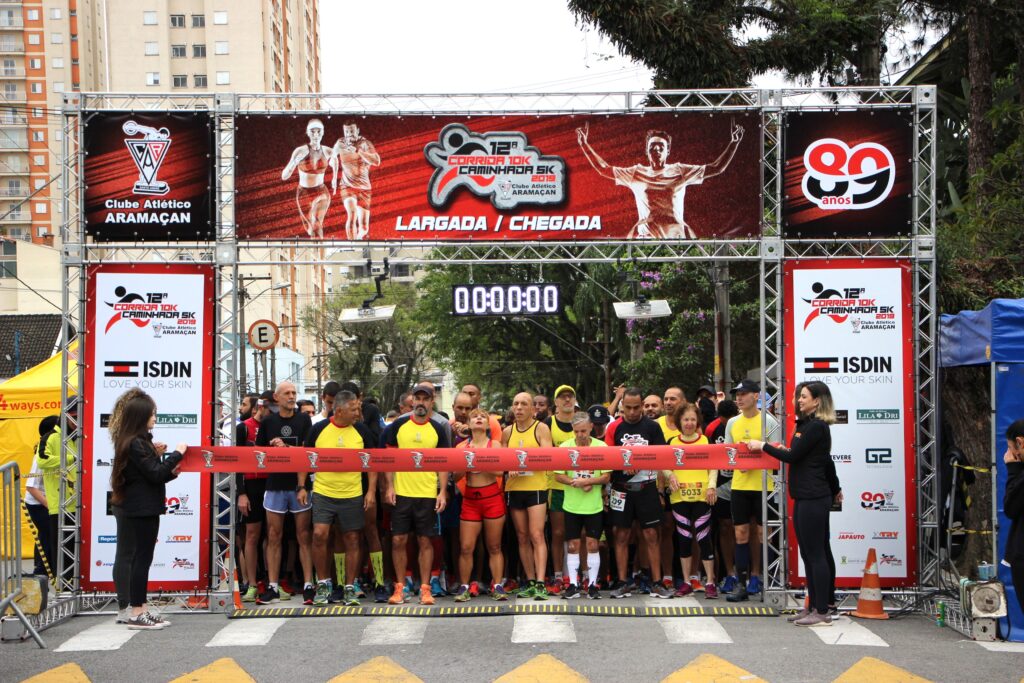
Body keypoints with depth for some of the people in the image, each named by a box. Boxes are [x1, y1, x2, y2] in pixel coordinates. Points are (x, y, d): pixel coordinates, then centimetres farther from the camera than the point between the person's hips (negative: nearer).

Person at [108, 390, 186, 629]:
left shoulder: (138, 441, 15)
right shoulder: (136, 444, -16)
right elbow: (155, 475, -19)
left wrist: (170, 472, 3)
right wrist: (176, 454, -13)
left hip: (134, 508, 10)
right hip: (143, 509, -10)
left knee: (139, 558, 11)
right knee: (142, 558, -6)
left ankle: (139, 609, 16)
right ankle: (136, 613, -2)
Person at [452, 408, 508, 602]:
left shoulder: (494, 445, 1)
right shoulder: (462, 447, 6)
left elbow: (499, 471, -13)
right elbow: (456, 476, 2)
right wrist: (466, 462, -14)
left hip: (492, 498, -1)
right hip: (470, 499, 1)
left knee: (494, 547, 4)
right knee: (466, 547, -1)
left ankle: (497, 586, 9)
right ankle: (464, 587, 8)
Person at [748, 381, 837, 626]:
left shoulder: (816, 426, -14)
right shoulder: (808, 424, 16)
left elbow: (792, 457, -14)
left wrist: (762, 446, -5)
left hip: (813, 498, -10)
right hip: (804, 497, 10)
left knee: (815, 554, -7)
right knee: (808, 553, 12)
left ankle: (822, 613, -3)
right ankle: (813, 606, 18)